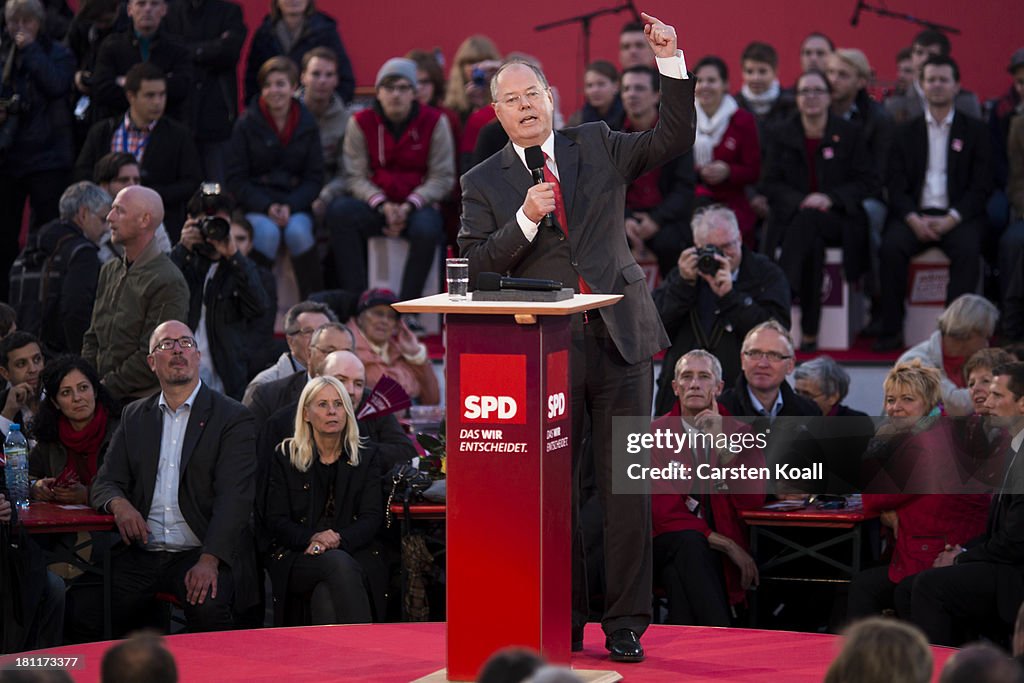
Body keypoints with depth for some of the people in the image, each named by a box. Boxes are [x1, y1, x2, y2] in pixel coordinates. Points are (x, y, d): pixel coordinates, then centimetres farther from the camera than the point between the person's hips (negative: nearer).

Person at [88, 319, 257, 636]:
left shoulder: (232, 417, 3)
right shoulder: (135, 417, 17)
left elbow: (233, 497, -8)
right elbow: (105, 482, 15)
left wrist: (209, 560, -22)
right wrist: (118, 503, -11)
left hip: (202, 553, -3)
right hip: (141, 554, 3)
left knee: (208, 607, -34)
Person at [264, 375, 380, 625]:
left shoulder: (364, 461, 15)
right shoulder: (285, 457, 10)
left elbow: (372, 518, 5)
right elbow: (276, 520, 3)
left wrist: (339, 539, -17)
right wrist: (312, 538, -18)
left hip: (349, 553, 1)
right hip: (295, 560, -1)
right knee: (339, 564, -37)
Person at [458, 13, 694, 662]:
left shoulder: (597, 146, 10)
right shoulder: (484, 183, 5)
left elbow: (674, 138, 4)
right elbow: (476, 267, -3)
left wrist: (672, 61, -6)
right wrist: (526, 220, -17)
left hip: (620, 340, 0)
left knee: (627, 488, -2)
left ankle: (626, 624, 4)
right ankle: (564, 622, 16)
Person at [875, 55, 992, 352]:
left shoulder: (974, 130, 11)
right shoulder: (907, 132, 15)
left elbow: (980, 186, 2)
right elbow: (896, 185, 7)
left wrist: (950, 220, -13)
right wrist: (914, 220, -12)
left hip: (958, 216, -1)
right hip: (915, 214, 1)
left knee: (968, 250, -33)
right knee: (891, 248, -29)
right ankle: (891, 330, -24)